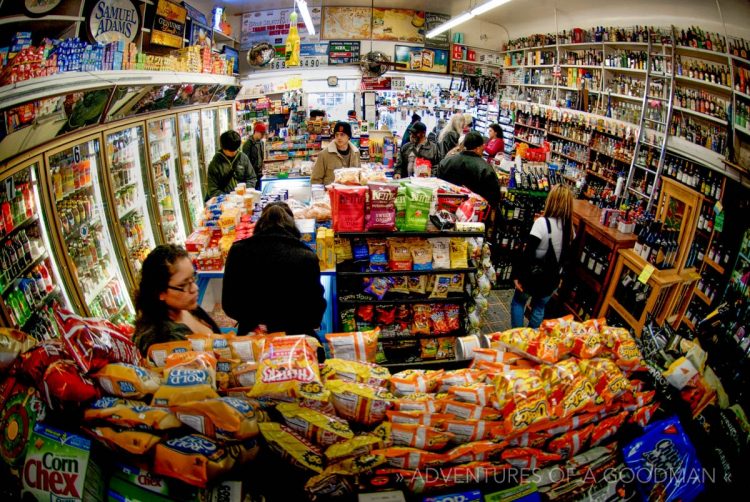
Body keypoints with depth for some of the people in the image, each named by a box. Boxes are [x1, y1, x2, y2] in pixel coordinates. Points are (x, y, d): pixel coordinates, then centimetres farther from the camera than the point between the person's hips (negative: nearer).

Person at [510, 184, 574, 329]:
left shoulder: (542, 222, -23)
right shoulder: (570, 227, -5)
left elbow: (528, 253, -22)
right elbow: (568, 256, 7)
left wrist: (518, 275, -14)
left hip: (534, 275, -4)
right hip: (553, 278, 5)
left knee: (518, 302, 19)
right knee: (539, 308, 23)